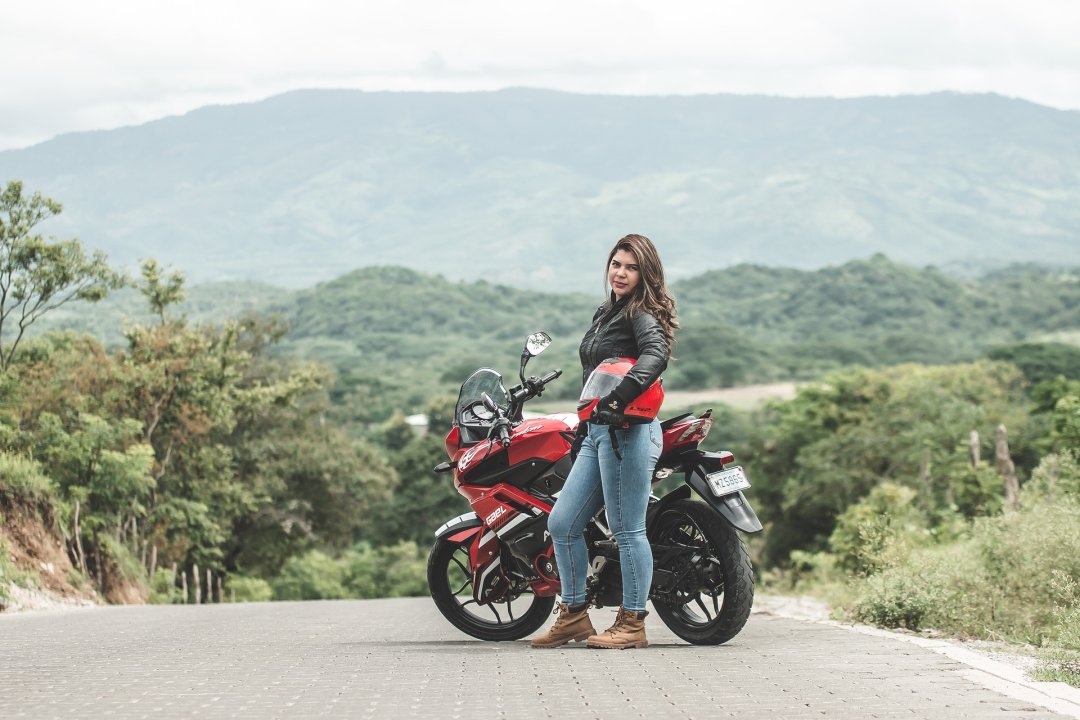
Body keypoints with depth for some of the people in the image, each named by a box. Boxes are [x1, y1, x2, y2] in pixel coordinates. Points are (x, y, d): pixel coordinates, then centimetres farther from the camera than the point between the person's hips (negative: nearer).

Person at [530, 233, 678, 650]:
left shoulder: (642, 313, -7)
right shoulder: (606, 312, 21)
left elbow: (655, 353, -27)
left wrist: (618, 398, -37)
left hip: (628, 431, -10)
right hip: (597, 433, 10)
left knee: (627, 530, -5)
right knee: (562, 523, 8)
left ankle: (632, 623, 1)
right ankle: (574, 614, 15)